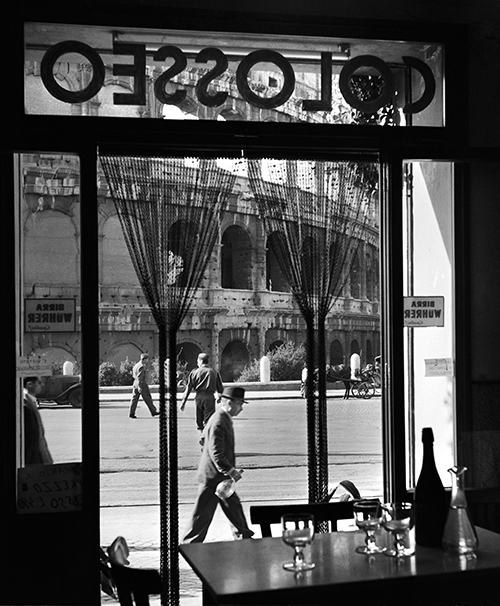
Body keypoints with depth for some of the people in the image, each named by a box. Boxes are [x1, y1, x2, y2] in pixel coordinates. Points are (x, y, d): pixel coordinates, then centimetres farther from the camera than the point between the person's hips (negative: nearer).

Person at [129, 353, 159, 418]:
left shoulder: (137, 365, 14)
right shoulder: (142, 366, -17)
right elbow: (139, 377, -22)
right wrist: (139, 387, -23)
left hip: (135, 384, 9)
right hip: (142, 384, -9)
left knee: (134, 398, 5)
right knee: (148, 399, 1)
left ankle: (131, 413, 1)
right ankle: (153, 412, 10)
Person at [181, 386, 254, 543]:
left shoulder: (225, 419, 10)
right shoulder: (218, 423, -23)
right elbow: (216, 453, -27)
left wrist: (232, 470, 16)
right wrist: (231, 471, -25)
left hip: (220, 476, 10)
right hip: (212, 476, -10)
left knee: (233, 506, 17)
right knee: (203, 513, 1)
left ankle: (243, 536, 27)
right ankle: (190, 544, 11)